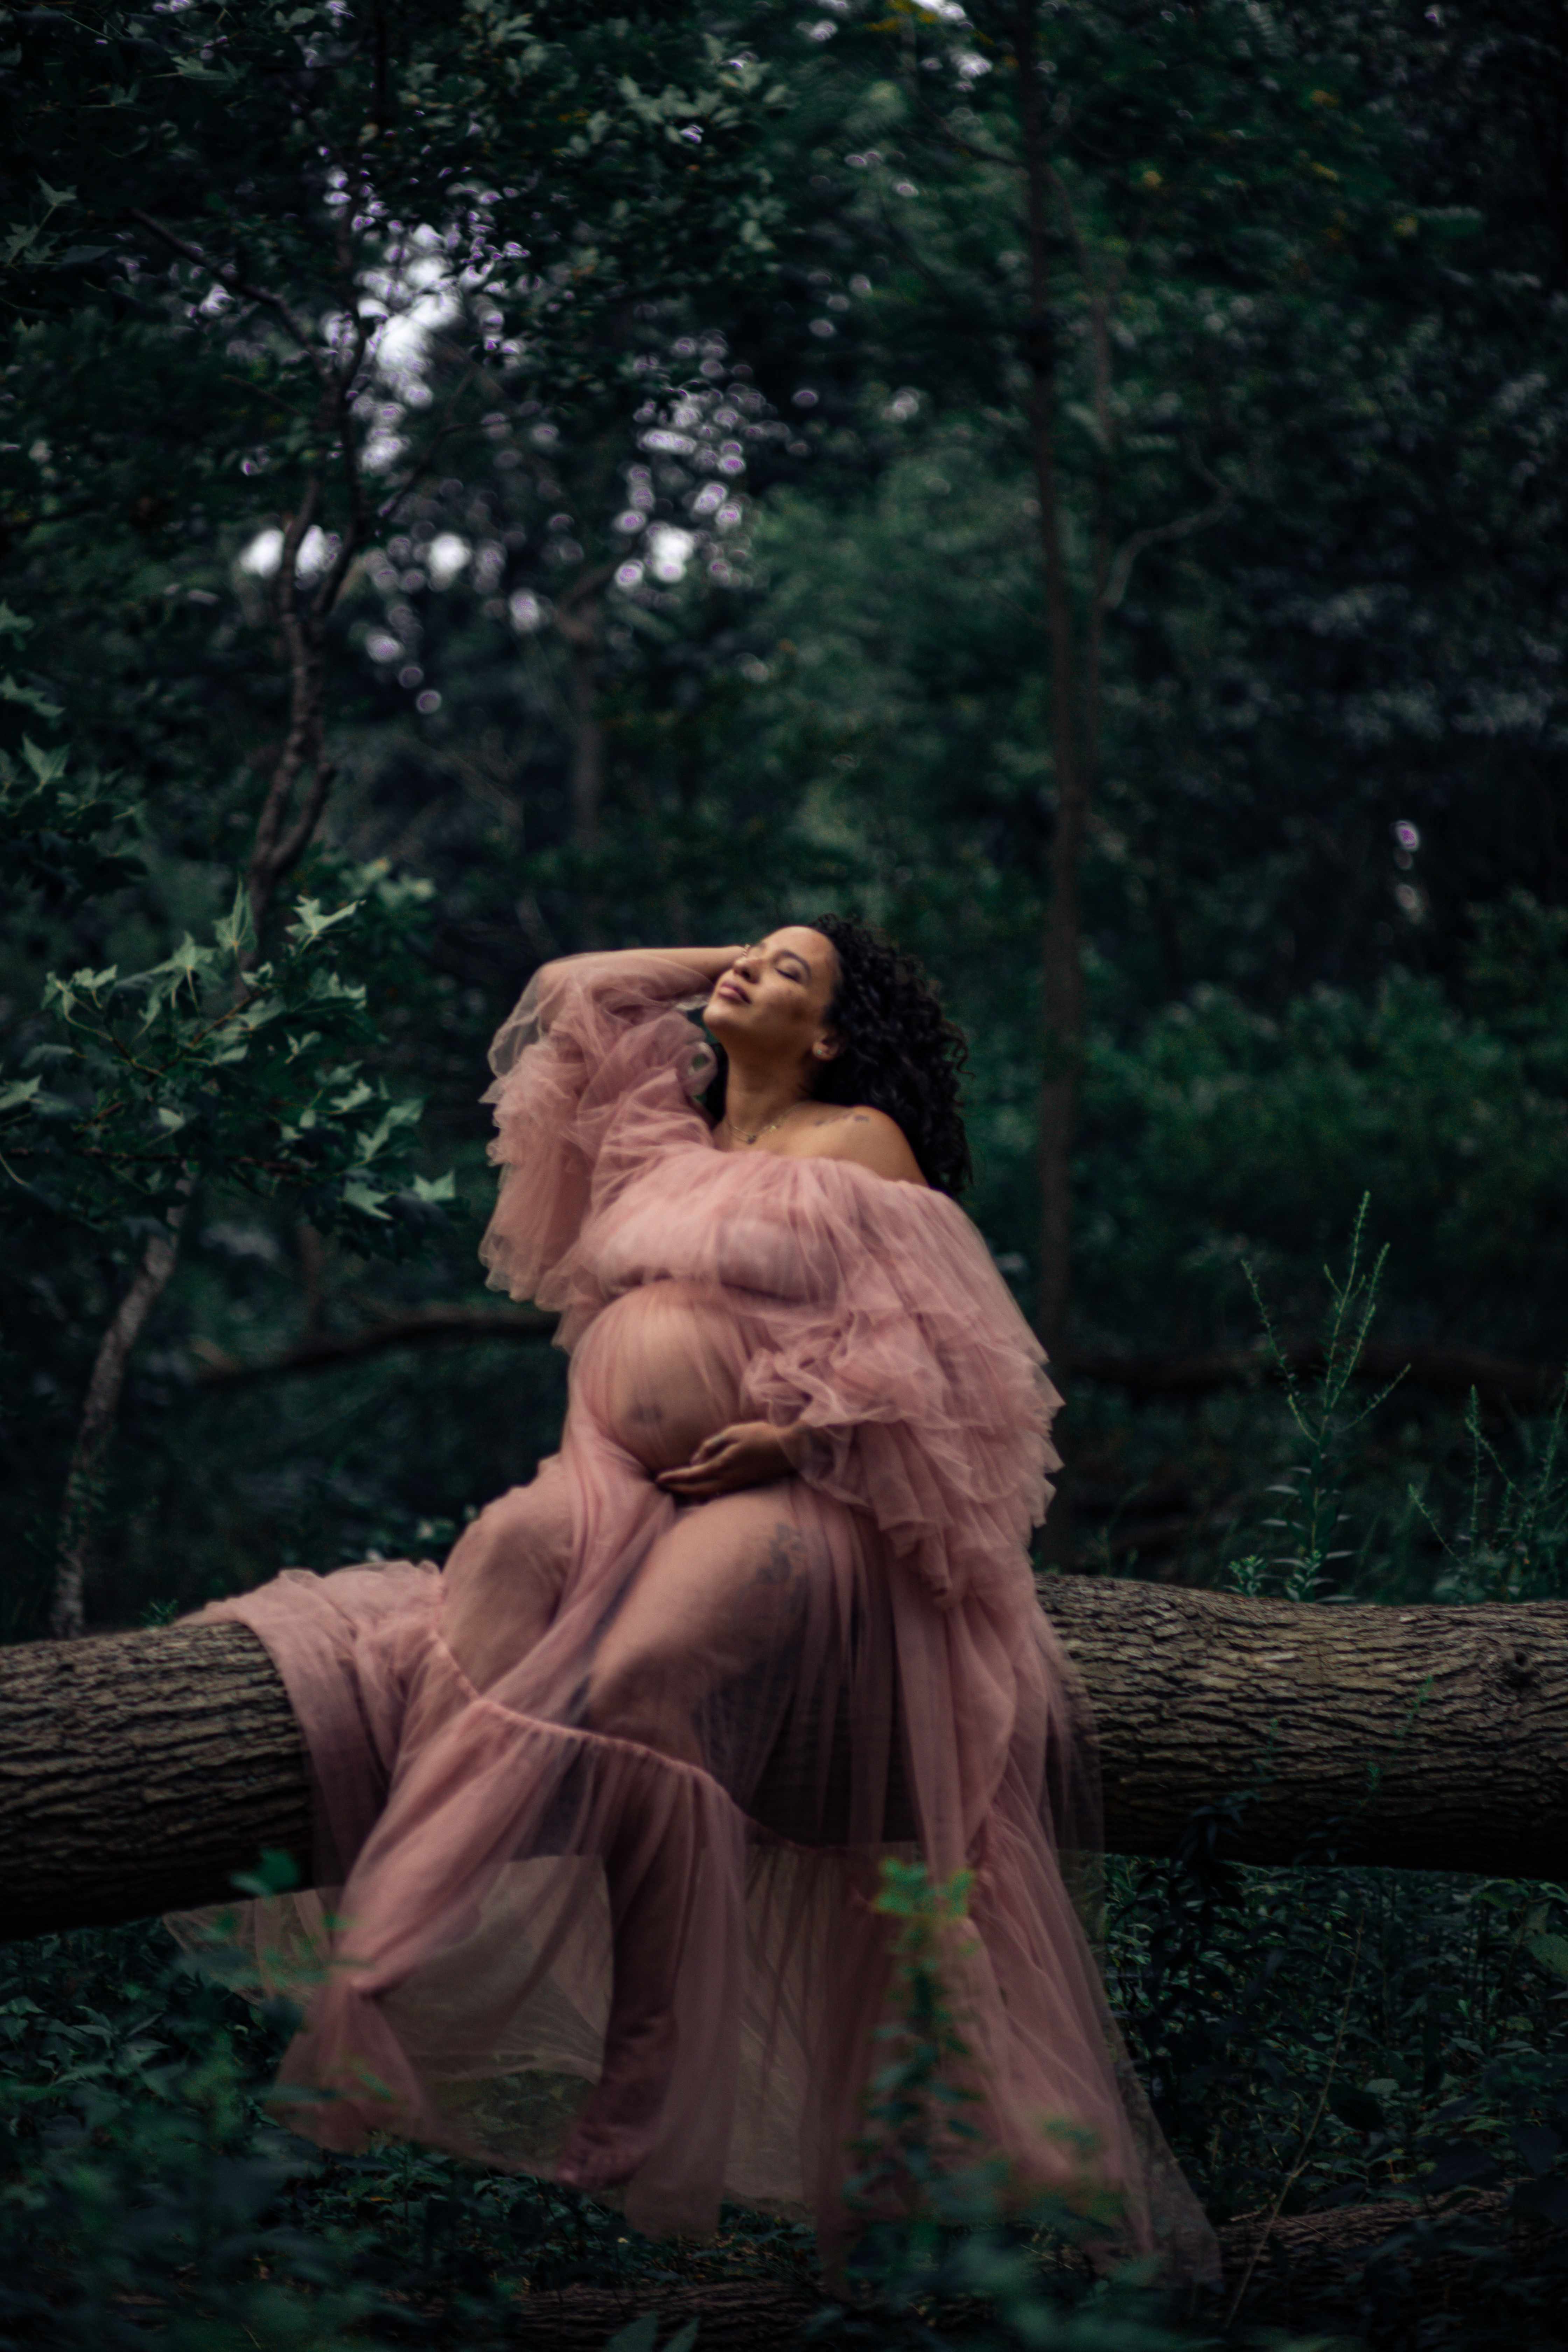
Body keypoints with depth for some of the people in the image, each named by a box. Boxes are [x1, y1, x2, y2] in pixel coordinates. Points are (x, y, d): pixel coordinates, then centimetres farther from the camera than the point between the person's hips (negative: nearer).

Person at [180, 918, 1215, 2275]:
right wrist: (721, 961, 33)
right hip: (622, 1482, 5)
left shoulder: (862, 1146, 9)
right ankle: (449, 1990, -43)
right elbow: (561, 990, 35)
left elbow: (932, 1355, 0)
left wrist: (791, 1438, -15)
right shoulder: (663, 1134, 26)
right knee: (510, 1556, -30)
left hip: (791, 1500, -5)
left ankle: (651, 2094, -36)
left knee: (647, 1658, -35)